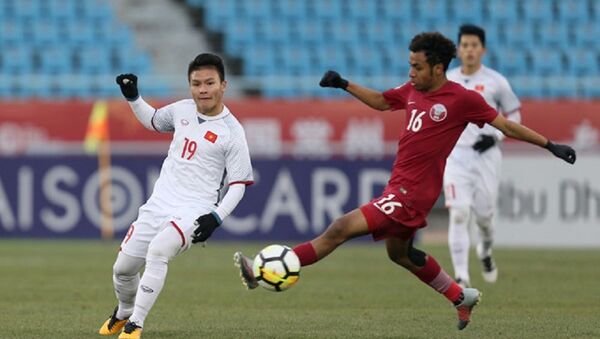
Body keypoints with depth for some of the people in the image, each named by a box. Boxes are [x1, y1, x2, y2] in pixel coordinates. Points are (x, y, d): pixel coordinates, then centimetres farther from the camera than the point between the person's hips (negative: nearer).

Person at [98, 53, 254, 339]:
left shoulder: (232, 131, -10)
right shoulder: (182, 110, 5)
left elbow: (238, 184, -7)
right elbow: (153, 120, 27)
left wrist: (216, 217, -19)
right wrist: (132, 97, 11)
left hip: (194, 211, -6)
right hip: (159, 204, 6)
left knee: (157, 251, -33)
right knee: (122, 269, 9)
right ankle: (123, 313, 41)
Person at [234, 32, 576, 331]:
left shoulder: (463, 98, -11)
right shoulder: (413, 90, 8)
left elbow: (505, 125, -4)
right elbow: (380, 101, 26)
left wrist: (551, 146, -2)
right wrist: (344, 84, 15)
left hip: (412, 193, -9)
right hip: (399, 185, 9)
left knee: (341, 228, -16)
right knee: (399, 252, 27)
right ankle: (462, 297, 43)